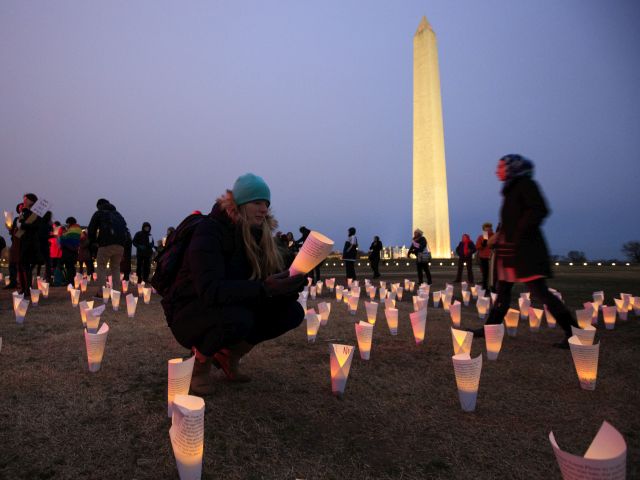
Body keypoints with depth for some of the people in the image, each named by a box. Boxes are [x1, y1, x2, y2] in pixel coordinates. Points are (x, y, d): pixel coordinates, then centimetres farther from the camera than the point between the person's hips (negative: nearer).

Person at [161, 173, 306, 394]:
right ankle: (200, 361, -5)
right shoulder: (209, 231, -22)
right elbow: (209, 290, -36)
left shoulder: (258, 233, -3)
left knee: (292, 311, -12)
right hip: (189, 315, -6)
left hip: (234, 307, 6)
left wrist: (288, 286, -29)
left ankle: (228, 355, 5)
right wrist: (263, 289, -46)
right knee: (237, 318, -38)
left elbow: (270, 277, -5)